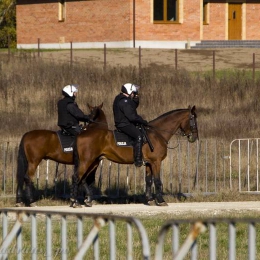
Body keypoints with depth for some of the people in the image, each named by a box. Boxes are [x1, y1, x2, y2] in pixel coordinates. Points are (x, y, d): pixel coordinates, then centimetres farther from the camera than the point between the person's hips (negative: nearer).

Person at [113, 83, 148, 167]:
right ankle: (138, 160, -28)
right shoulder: (125, 102, -19)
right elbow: (131, 117, -23)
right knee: (138, 136, -25)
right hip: (124, 125, -11)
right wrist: (143, 121, -12)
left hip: (122, 123, 11)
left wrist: (136, 100, 1)